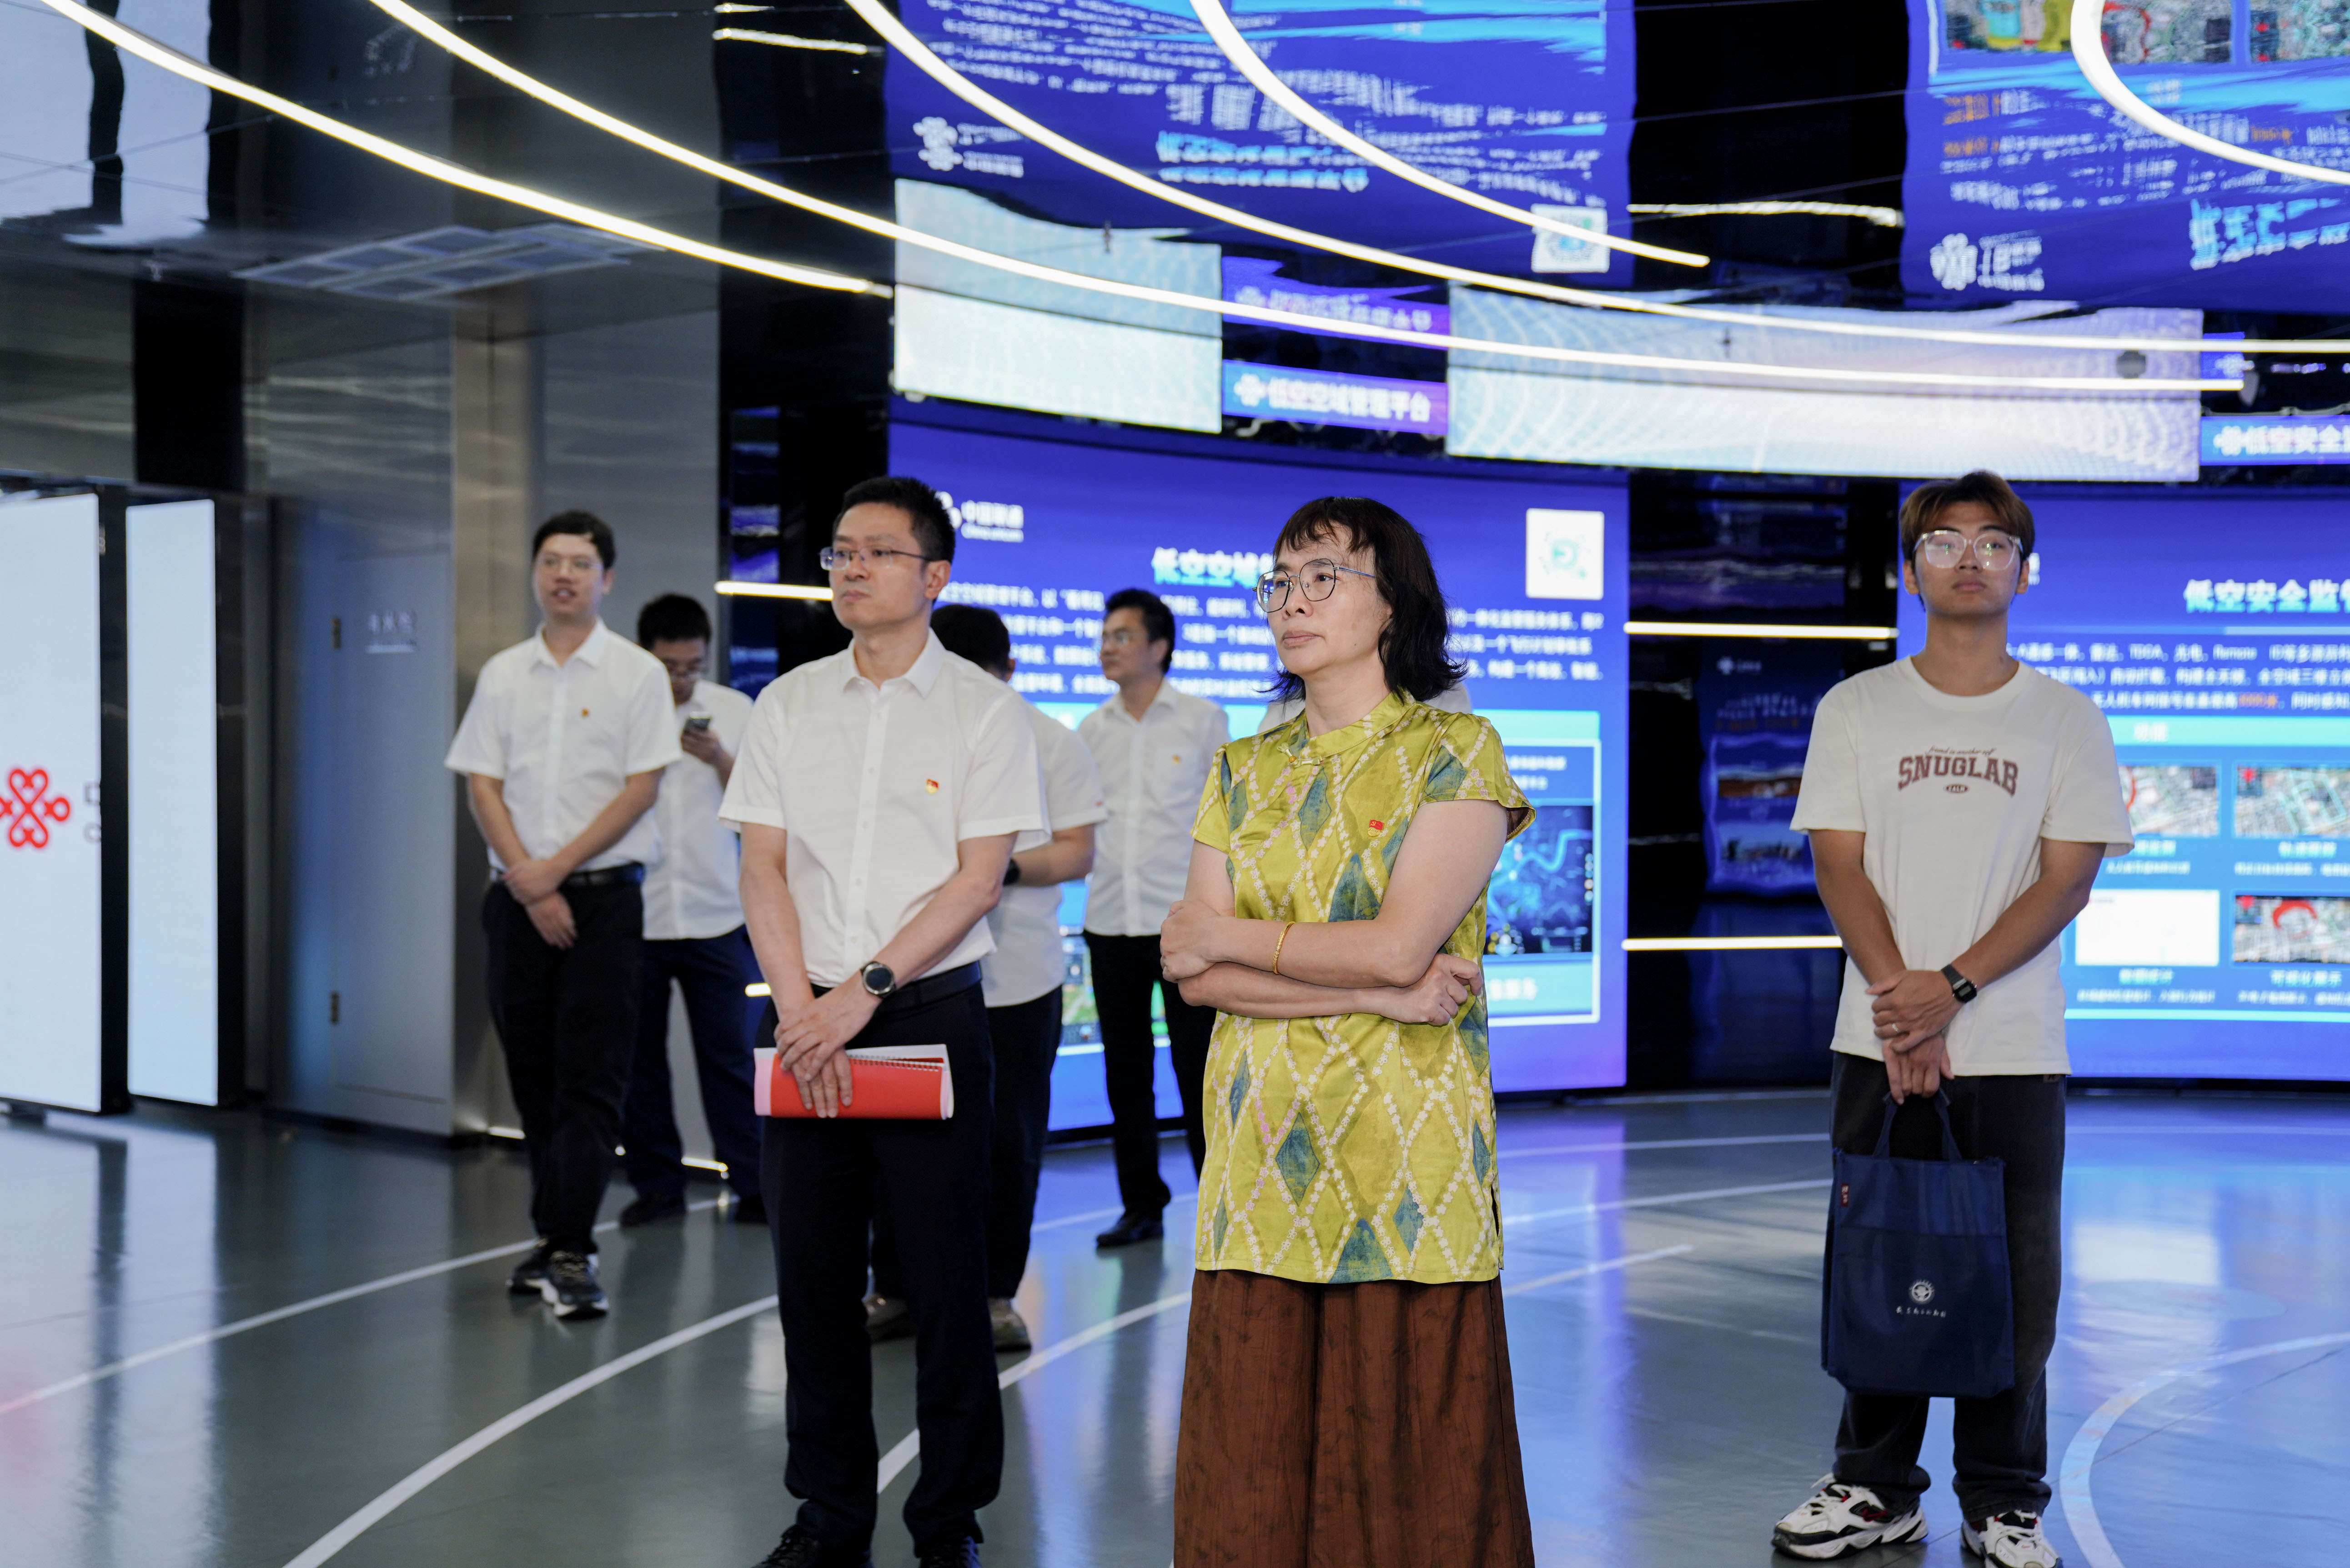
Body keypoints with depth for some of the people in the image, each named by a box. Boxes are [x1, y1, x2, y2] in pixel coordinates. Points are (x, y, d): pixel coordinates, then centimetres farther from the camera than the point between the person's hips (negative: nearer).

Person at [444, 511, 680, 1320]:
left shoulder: (637, 673, 0)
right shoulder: (503, 674, 10)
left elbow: (641, 789, -6)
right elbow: (482, 785, 6)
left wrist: (556, 867, -11)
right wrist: (528, 883, -6)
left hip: (604, 894, -4)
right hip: (519, 897, 4)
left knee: (590, 1080, -8)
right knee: (533, 1077, 8)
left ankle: (573, 1253, -11)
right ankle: (554, 1238, 18)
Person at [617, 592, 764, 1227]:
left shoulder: (734, 710, 6)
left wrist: (721, 761, -11)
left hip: (713, 913, 0)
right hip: (632, 913, 0)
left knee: (729, 1054, 1)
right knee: (639, 1056, 6)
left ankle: (753, 1186, 7)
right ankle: (656, 1184, 17)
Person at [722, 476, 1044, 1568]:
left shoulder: (982, 709, 0)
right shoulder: (789, 704, 10)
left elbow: (978, 877, -6)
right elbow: (763, 867, 5)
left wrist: (866, 990, -14)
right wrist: (798, 1006, -8)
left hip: (930, 1015, -3)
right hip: (805, 1019, 3)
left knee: (945, 1278, 0)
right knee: (813, 1272, 7)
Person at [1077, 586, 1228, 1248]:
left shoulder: (1203, 720, 0)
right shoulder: (1092, 729, 10)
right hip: (1110, 921, 4)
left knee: (1198, 1068, -2)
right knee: (1125, 1072, 7)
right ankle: (1141, 1206, 17)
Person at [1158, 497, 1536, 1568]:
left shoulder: (1454, 753, 0)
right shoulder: (1243, 772, 13)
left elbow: (1400, 944, -14)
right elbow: (1191, 972, 2)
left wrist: (1229, 935, -2)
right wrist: (1369, 987, -10)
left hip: (1402, 1158, -4)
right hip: (1263, 1158, 4)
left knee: (1407, 1454, -2)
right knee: (1253, 1466, 3)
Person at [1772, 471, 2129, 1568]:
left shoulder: (2067, 721, 5)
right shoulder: (1856, 710, 7)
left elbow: (2067, 879, -2)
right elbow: (1840, 867, 1)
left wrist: (1952, 986, -14)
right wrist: (1900, 1004, -12)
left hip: (2016, 1051, -1)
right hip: (1881, 1046, 1)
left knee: (2013, 1281, 2)